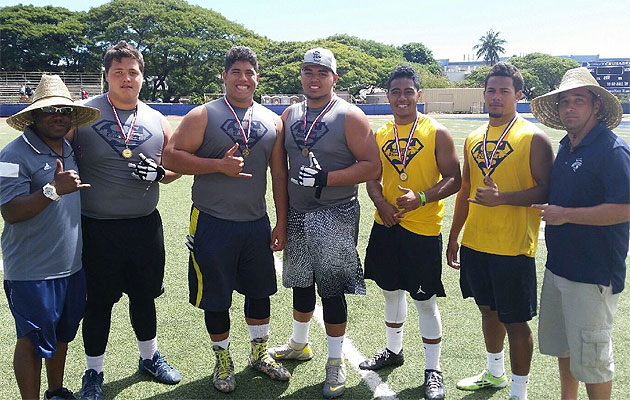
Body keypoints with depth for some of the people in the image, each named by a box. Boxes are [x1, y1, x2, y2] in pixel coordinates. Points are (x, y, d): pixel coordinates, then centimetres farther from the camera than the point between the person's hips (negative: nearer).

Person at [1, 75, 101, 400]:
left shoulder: (69, 150, 11)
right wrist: (53, 190, -31)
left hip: (71, 265, 8)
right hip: (32, 271, -8)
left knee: (62, 333, 20)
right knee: (32, 341, 5)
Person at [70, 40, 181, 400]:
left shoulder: (157, 121, 4)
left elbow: (176, 166, 12)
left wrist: (159, 172, -10)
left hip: (145, 225, 3)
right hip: (97, 229, -3)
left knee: (144, 295, 17)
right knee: (99, 302, 8)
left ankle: (150, 357, 39)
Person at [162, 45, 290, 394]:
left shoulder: (272, 121, 7)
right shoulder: (204, 115, -4)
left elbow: (279, 173, 8)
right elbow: (171, 157, -11)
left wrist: (281, 222, 6)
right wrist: (220, 165, -20)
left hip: (257, 224, 4)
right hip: (213, 224, -3)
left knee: (260, 290, 16)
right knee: (216, 298, 8)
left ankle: (259, 354, 37)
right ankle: (223, 360, 31)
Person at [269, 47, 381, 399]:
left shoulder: (350, 116, -10)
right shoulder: (290, 115, 8)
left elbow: (373, 167, -15)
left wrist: (325, 178, -21)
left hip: (336, 217, -5)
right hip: (297, 214, 6)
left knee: (332, 289, 0)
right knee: (300, 283, 18)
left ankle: (336, 362, 18)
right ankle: (299, 344, 39)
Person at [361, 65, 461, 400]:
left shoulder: (437, 133, -6)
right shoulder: (380, 136, 7)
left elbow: (454, 180, -8)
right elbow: (373, 179, 12)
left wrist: (421, 198, -23)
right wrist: (381, 204, -8)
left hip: (423, 229, -5)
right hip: (386, 225, 5)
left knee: (425, 300, 2)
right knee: (391, 290, 19)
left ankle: (433, 369, 19)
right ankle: (393, 350, 39)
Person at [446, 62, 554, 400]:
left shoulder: (533, 138, -9)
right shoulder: (473, 139, 10)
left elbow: (547, 191, -13)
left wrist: (502, 198, -25)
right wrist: (453, 237, 17)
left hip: (513, 248, -6)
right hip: (474, 244, 6)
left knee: (515, 320, 2)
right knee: (488, 309, 20)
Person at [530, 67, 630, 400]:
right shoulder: (565, 147, 10)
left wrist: (565, 215, -21)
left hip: (594, 273, -9)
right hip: (559, 265, 9)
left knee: (590, 354, 4)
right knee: (561, 344, 21)